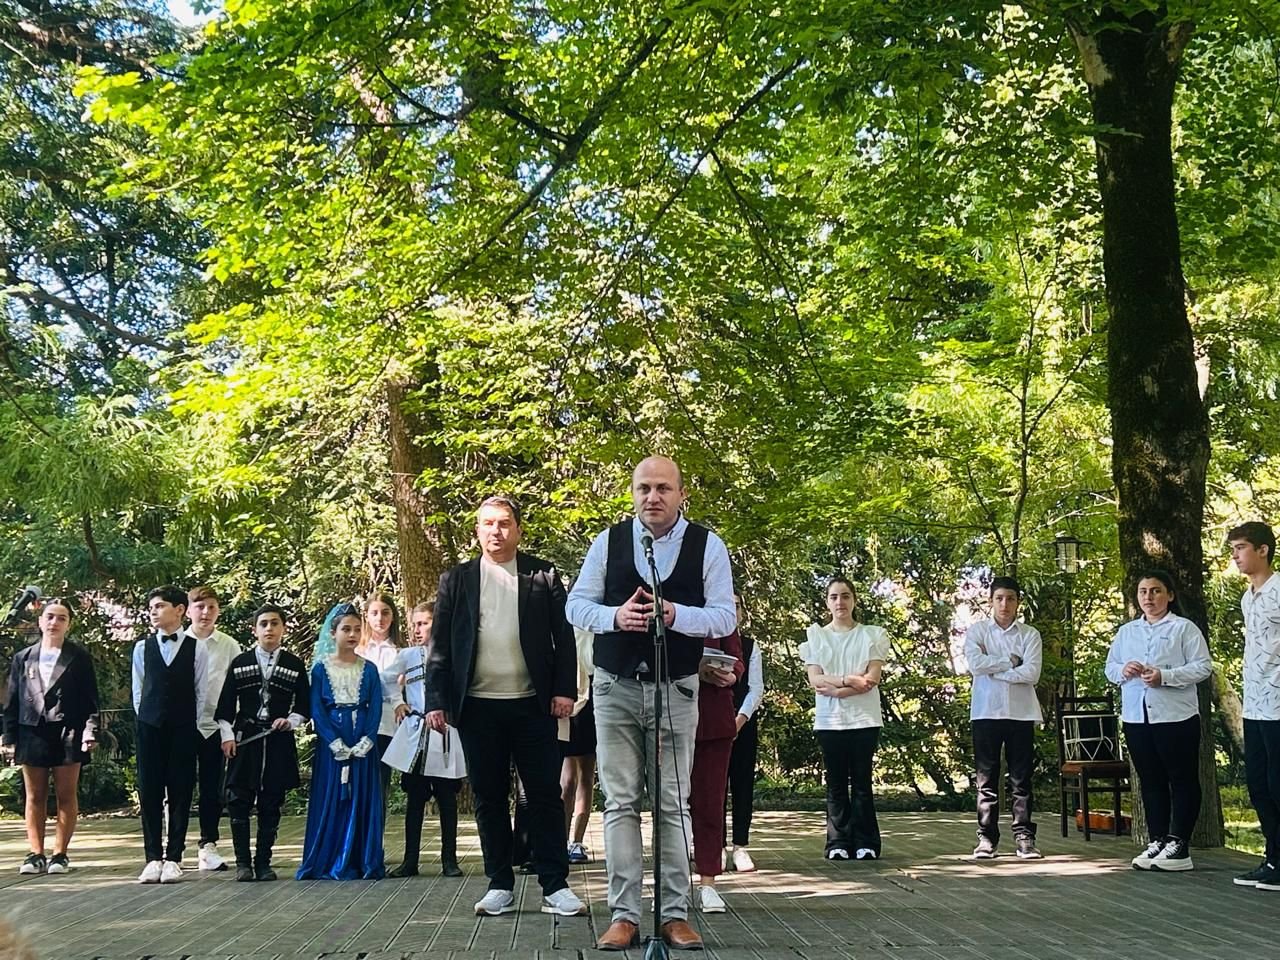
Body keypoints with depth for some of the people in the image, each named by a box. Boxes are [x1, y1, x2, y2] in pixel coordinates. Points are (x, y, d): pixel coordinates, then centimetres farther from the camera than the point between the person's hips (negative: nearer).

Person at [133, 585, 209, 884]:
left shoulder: (197, 648, 1)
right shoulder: (142, 647, 6)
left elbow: (201, 691, 2)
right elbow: (138, 690, 10)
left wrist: (191, 725, -2)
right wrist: (145, 719, 4)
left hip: (184, 730, -2)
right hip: (149, 727, 2)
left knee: (180, 792, 1)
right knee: (149, 792, 2)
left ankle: (173, 858, 7)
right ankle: (153, 858, 9)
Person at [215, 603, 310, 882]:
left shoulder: (295, 665, 6)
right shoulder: (239, 663, 6)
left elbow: (304, 706, 9)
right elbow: (225, 706, 6)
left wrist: (290, 721, -8)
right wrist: (227, 735, -3)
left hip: (279, 742, 0)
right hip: (244, 740, 0)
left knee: (271, 805, 4)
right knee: (239, 802, -3)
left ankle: (263, 862, 12)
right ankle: (243, 862, 6)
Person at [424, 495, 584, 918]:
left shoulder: (543, 576, 6)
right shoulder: (456, 580, 9)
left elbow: (563, 636, 5)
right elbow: (440, 644, 5)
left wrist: (564, 689, -5)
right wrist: (436, 700, -2)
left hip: (532, 704, -1)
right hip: (477, 707, 1)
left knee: (545, 795, 0)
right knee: (489, 798, 7)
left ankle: (555, 887, 6)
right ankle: (500, 886, 15)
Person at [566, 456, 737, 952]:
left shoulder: (708, 546, -1)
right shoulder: (608, 542, 2)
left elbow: (725, 617, -4)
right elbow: (576, 605, 4)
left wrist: (675, 615, -22)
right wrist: (615, 616, -17)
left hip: (676, 688, -1)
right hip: (615, 687, 1)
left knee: (674, 804, 3)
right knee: (620, 803, 2)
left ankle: (675, 913, 10)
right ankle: (624, 914, 7)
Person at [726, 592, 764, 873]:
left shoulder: (751, 646, 8)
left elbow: (756, 688, 2)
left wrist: (741, 719, -12)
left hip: (744, 719, 2)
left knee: (743, 782, 1)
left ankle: (740, 846, 4)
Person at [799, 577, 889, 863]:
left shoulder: (872, 635, 7)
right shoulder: (816, 636, 10)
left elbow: (872, 678, -5)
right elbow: (814, 680, -1)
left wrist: (835, 689, -13)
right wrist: (849, 680, -13)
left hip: (864, 719, -1)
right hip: (829, 720, 1)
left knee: (861, 781, -2)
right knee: (836, 783, 2)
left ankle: (866, 843, 2)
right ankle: (838, 843, 5)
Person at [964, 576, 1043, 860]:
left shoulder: (1030, 635, 5)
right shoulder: (977, 631, 6)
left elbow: (1032, 674, -8)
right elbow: (975, 664, -11)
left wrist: (993, 669, -8)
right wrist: (1011, 660, -7)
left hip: (1021, 713, 0)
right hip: (986, 712, 0)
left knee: (1021, 778, 3)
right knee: (987, 778, 3)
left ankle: (1024, 837, 8)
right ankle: (986, 838, 8)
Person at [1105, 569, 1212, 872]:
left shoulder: (1184, 628, -1)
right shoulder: (1126, 632, 14)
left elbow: (1203, 667, -8)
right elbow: (1109, 668, 17)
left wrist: (1165, 676, -19)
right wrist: (1123, 670, -7)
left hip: (1176, 716, -5)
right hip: (1136, 717, 5)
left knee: (1182, 780, 0)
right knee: (1151, 781, 9)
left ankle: (1179, 845, 3)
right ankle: (1157, 841, 15)